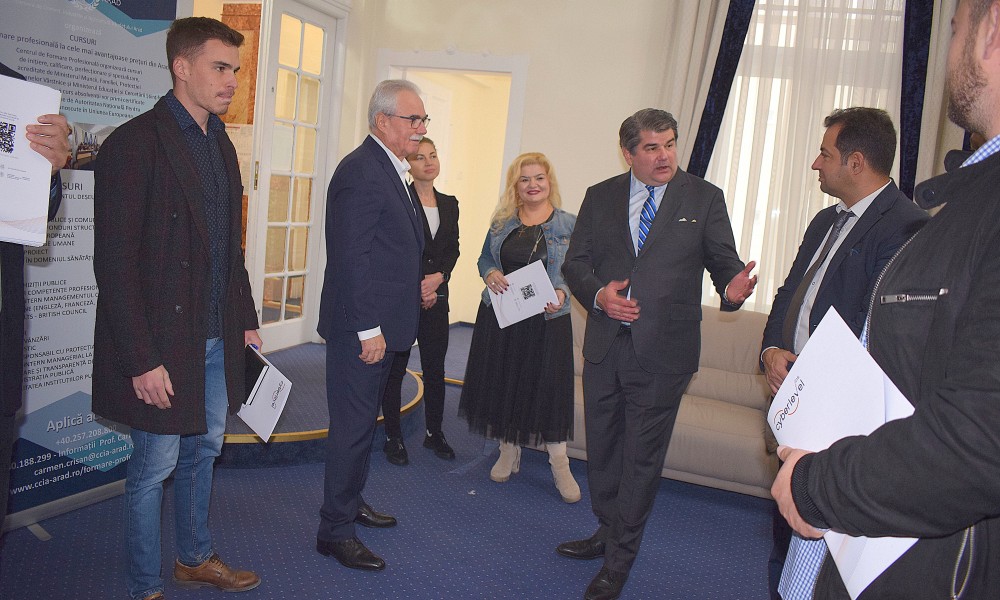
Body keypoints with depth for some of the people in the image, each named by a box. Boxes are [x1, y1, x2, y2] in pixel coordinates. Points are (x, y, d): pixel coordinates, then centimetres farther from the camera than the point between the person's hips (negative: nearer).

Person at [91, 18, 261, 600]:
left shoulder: (221, 143, 11)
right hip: (164, 344, -7)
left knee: (202, 451, 19)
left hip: (218, 340, 8)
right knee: (155, 466, 7)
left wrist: (247, 318, 12)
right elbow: (115, 264, -17)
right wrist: (140, 360, -19)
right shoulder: (134, 144, -14)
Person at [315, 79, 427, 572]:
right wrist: (368, 329, -22)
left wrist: (416, 284, 16)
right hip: (361, 327, -10)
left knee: (362, 421, 21)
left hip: (380, 324, 10)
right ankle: (336, 531, 15)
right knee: (353, 427, 0)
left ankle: (350, 503, 38)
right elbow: (350, 258, -23)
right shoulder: (361, 171, -18)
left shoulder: (389, 170, 14)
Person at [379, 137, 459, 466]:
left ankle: (434, 433, 24)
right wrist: (417, 290, -11)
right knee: (395, 369, 4)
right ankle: (393, 437, 16)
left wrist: (438, 277, -8)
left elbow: (453, 249, 10)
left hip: (436, 298, 5)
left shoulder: (449, 204, 13)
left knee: (435, 369, 10)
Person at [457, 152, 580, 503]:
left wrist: (561, 294, -20)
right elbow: (484, 258, 13)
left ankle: (559, 465, 12)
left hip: (547, 320, -3)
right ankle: (509, 453, 28)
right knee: (501, 382, 9)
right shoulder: (502, 221, 8)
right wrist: (490, 274, -9)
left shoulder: (569, 224, 0)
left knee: (549, 386, -1)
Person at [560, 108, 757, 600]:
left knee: (641, 458, 5)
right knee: (601, 448, 17)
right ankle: (608, 532, 40)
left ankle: (619, 561, 22)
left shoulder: (704, 198, 0)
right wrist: (598, 294, -13)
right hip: (604, 345, 4)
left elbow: (725, 263, 0)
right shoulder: (600, 197, 7)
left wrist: (732, 288, -23)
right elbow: (575, 262, 6)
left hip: (662, 354, -3)